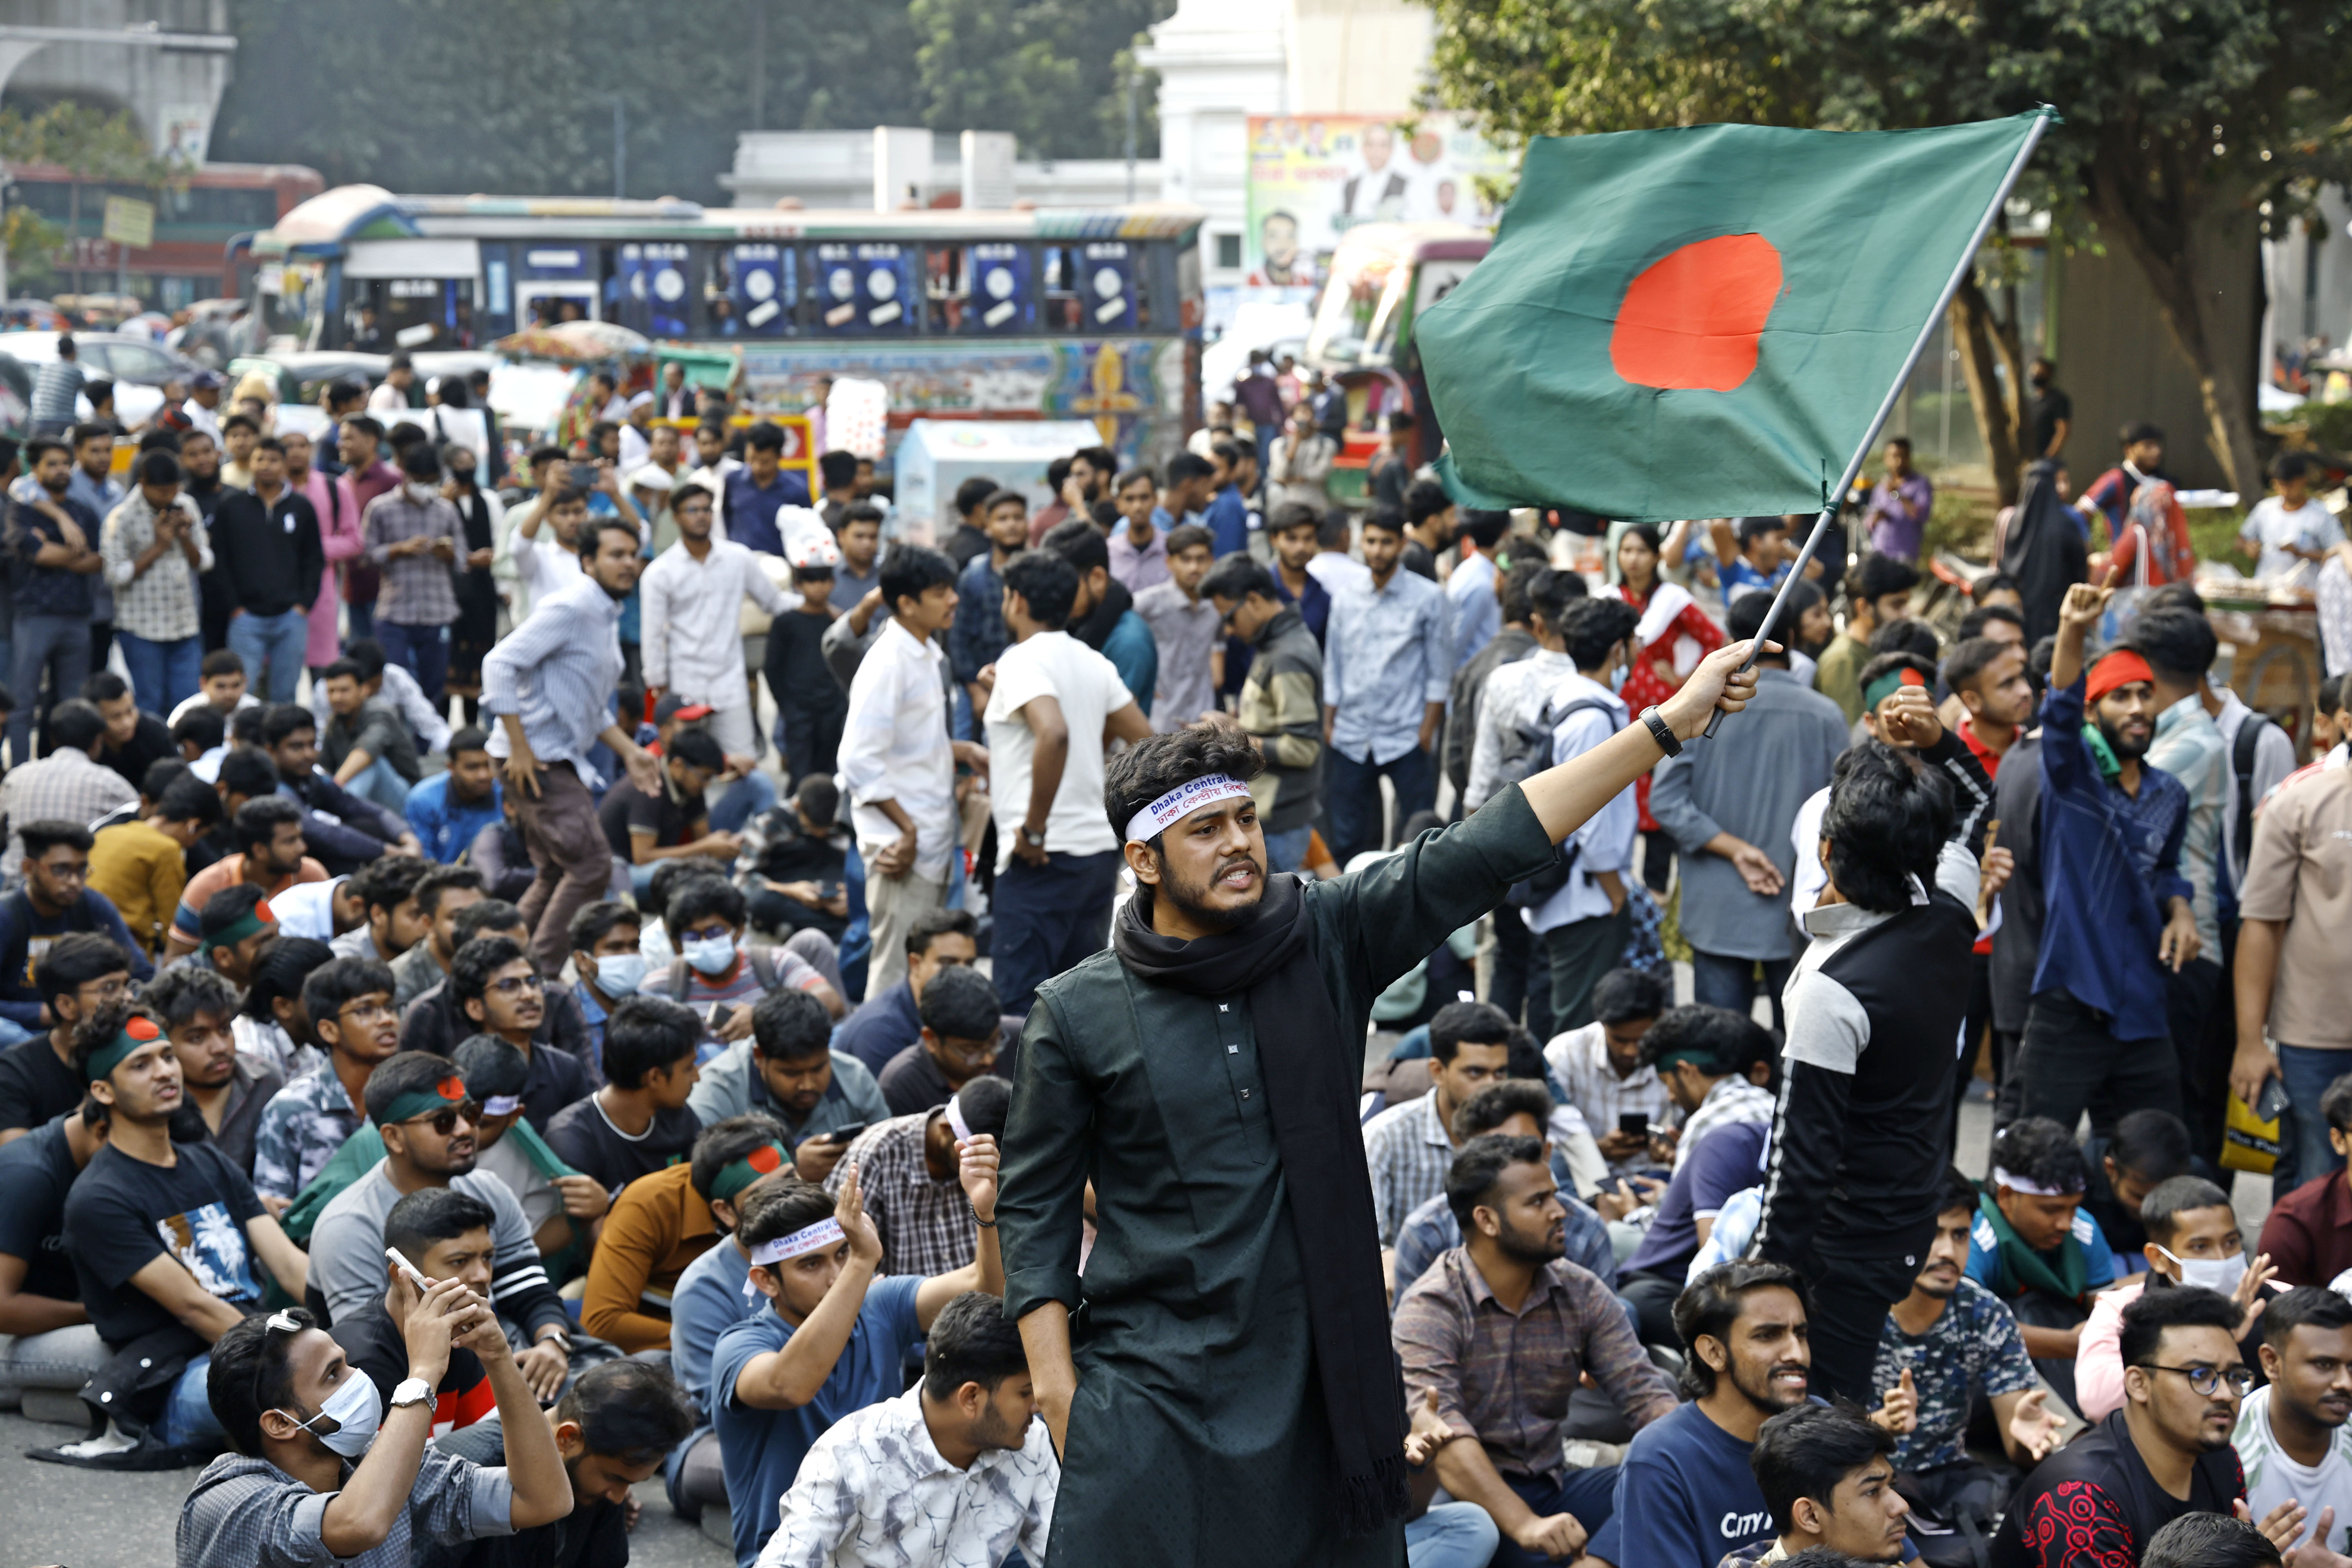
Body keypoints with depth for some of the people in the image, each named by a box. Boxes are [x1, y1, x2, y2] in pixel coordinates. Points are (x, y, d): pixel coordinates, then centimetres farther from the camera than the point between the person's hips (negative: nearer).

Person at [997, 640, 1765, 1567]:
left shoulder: (1327, 943, 3)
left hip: (1318, 1377, 3)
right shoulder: (1077, 1013, -2)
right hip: (1152, 1390, -3)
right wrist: (1056, 1386, -4)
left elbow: (1485, 852, -2)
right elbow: (1037, 1206, 3)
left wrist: (1669, 725, -9)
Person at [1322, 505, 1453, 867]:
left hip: (1407, 738, -3)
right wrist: (1328, 722, 9)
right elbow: (1333, 665, 14)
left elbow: (1440, 670, -1)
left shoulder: (1427, 597, -1)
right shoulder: (1345, 597, 9)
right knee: (1345, 836, 5)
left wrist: (1428, 729, -7)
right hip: (1351, 739, 3)